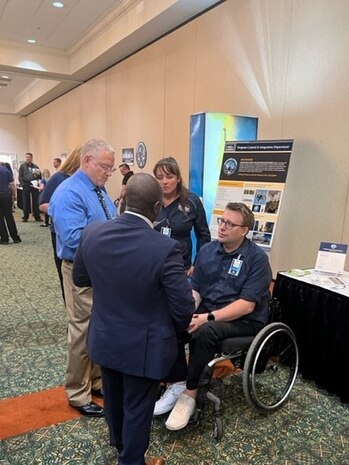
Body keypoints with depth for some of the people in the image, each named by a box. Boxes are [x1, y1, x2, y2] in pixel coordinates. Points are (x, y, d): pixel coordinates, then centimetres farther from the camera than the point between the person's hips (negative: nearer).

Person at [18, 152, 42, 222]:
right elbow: (20, 177, 4)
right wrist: (23, 184, -9)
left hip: (34, 185, 1)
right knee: (26, 202, 0)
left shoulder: (35, 166, 12)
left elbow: (40, 177, 13)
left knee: (36, 201, 1)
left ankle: (37, 216, 7)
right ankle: (25, 217, 7)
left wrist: (38, 174, -9)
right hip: (26, 186, -1)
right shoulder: (22, 166, 7)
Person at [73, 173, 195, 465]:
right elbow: (184, 308, -20)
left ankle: (118, 440, 57)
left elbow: (80, 279, 3)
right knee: (137, 408, 17)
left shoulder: (92, 233, -14)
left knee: (113, 395, 29)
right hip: (143, 346, -5)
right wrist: (175, 330, 1)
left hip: (105, 339, 6)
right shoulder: (165, 248, -28)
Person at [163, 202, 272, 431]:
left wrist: (209, 318, -28)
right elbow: (195, 290, 4)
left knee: (205, 331, -33)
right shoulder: (207, 250, 3)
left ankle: (190, 393, -13)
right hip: (207, 311, 5)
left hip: (244, 320, -5)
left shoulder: (257, 257, -13)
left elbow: (246, 305, -19)